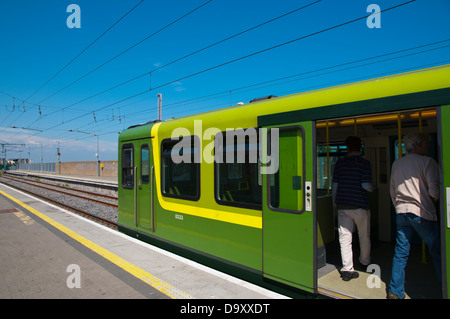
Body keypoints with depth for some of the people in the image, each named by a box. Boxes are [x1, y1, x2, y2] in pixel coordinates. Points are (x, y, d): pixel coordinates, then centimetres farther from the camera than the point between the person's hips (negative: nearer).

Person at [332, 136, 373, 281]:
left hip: (342, 205, 2)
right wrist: (372, 188, 9)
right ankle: (365, 262, 39)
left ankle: (347, 269, 3)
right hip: (360, 205, -2)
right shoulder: (365, 163, -8)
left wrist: (335, 202, 15)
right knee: (364, 236, 19)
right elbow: (366, 185, -15)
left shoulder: (340, 163, 3)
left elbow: (335, 185, 4)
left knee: (344, 236, 4)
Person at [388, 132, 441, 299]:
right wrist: (435, 198, 9)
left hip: (401, 212, 5)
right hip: (422, 213, -5)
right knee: (437, 253, 9)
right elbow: (434, 190, -12)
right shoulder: (427, 162, -6)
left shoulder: (396, 163, 11)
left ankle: (395, 291, 14)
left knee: (400, 253, 10)